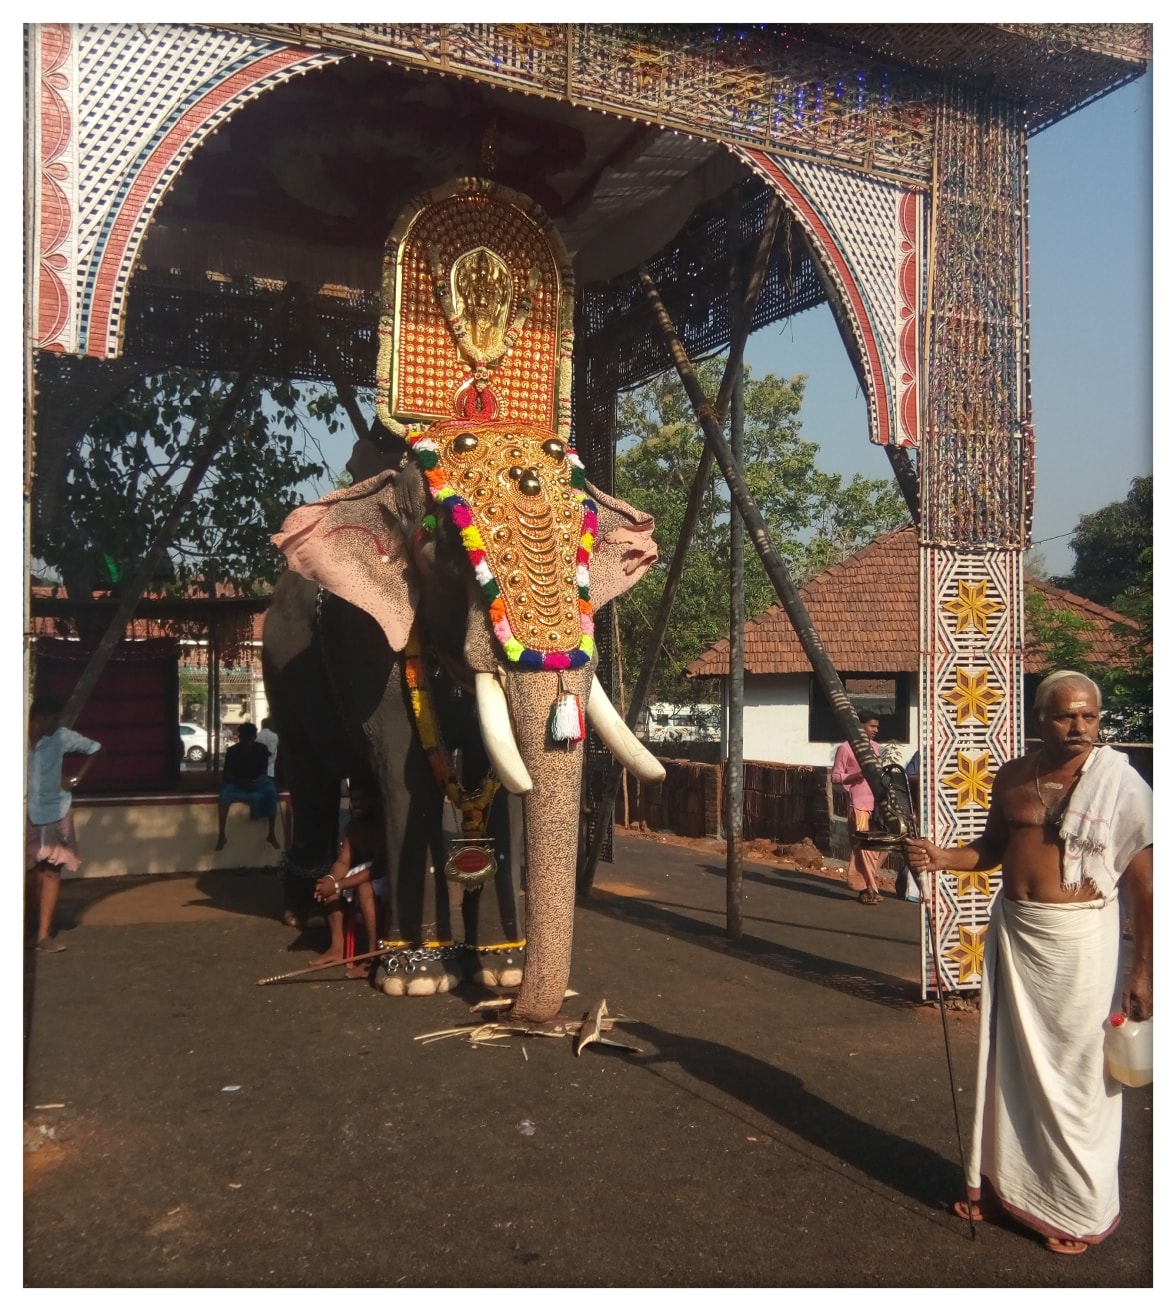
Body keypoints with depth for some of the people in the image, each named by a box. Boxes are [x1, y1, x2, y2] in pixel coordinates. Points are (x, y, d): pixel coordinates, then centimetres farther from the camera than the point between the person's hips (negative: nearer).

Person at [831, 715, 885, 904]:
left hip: (878, 802, 7)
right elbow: (836, 776, -5)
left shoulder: (875, 747, 15)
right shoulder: (846, 748, -6)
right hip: (859, 803, -7)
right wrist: (856, 775, -21)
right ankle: (868, 888, 4)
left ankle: (869, 882, 22)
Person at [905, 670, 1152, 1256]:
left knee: (1075, 1075, 6)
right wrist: (942, 857, -4)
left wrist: (1142, 970, -12)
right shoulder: (1012, 776, 2)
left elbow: (1143, 885, -11)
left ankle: (1081, 1208, 26)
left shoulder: (1120, 784, -12)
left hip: (1078, 941, -5)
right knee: (1008, 1063, 16)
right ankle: (1001, 1180, 36)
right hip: (1012, 932, 5)